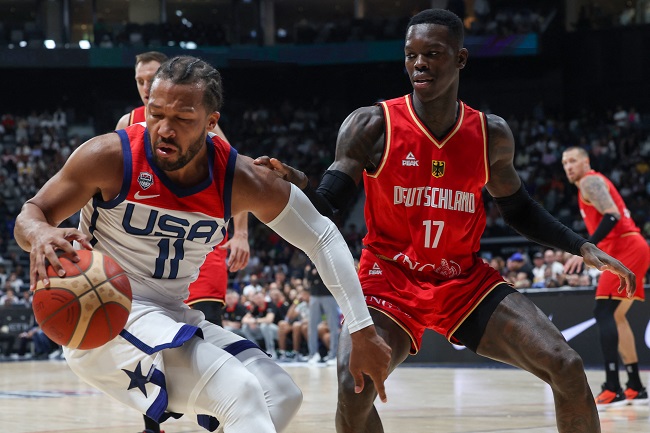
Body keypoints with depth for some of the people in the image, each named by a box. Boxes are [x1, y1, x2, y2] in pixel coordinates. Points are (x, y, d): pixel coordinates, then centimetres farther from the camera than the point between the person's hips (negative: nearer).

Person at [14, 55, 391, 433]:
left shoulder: (241, 179, -9)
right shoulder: (110, 158, -17)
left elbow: (323, 238, -1)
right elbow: (31, 214, -7)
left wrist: (363, 331, -4)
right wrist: (39, 235, -33)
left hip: (171, 314, 6)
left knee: (283, 396, 3)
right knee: (240, 392, -24)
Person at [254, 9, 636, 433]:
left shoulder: (492, 134, -1)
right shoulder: (372, 126, -12)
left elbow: (519, 210, 15)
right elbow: (325, 208, -13)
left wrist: (584, 248, 6)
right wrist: (296, 184, -36)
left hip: (465, 280, 3)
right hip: (389, 279, -3)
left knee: (567, 369, -9)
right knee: (354, 388, -29)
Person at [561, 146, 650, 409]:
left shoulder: (590, 181, -5)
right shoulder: (595, 183, 25)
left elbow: (612, 217, -20)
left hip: (626, 249, -11)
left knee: (603, 311, -17)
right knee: (616, 316, 17)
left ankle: (612, 390, -26)